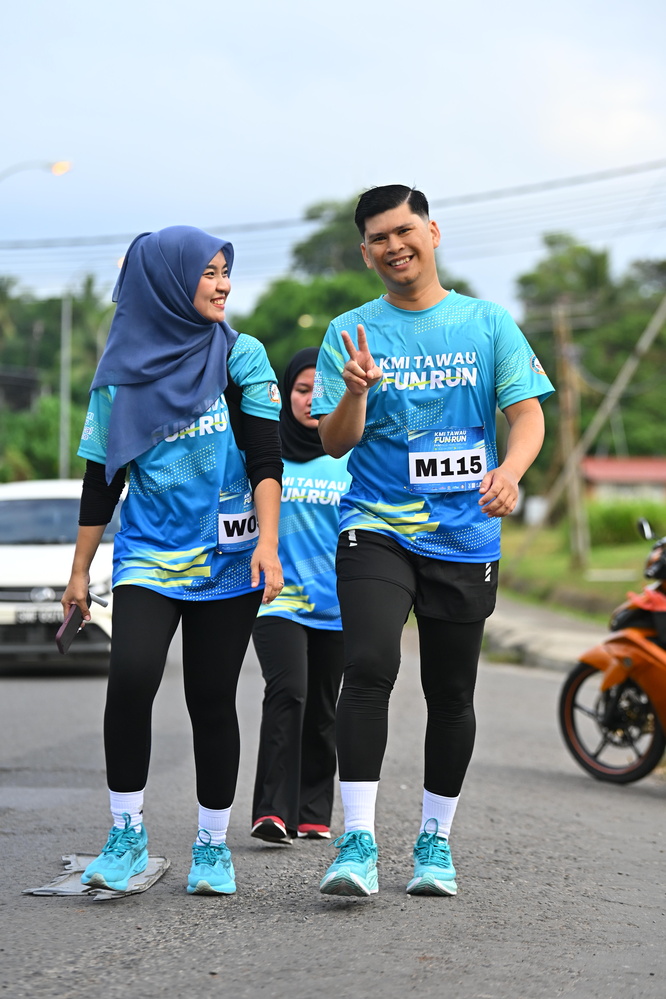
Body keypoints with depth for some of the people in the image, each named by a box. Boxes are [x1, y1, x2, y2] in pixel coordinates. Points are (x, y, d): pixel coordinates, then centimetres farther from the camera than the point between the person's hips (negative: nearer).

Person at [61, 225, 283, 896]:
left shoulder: (242, 357, 4)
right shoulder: (123, 371, 5)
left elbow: (265, 459, -1)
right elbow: (101, 479, 10)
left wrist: (268, 540, -13)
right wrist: (79, 569, 10)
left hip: (227, 557, 0)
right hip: (149, 554, 0)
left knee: (212, 698, 1)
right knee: (130, 677, -20)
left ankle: (213, 843, 15)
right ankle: (127, 834, -6)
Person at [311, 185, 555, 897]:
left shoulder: (488, 325, 7)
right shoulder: (350, 333, 5)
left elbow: (528, 414, 1)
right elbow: (334, 443, 1)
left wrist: (509, 470, -20)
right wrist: (356, 392, -21)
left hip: (465, 535, 1)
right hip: (375, 527, -1)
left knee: (451, 693, 8)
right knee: (369, 669, -20)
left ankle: (435, 841, 22)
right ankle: (357, 843, -19)